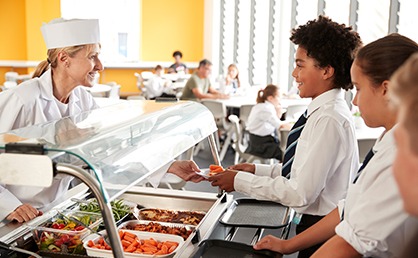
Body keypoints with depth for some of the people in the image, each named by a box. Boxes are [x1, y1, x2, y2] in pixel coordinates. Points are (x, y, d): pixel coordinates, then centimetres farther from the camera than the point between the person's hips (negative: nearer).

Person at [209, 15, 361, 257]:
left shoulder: (328, 119, -24)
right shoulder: (327, 110, 5)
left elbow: (301, 193, -25)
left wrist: (241, 181, -17)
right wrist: (259, 170, 5)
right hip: (322, 222, 9)